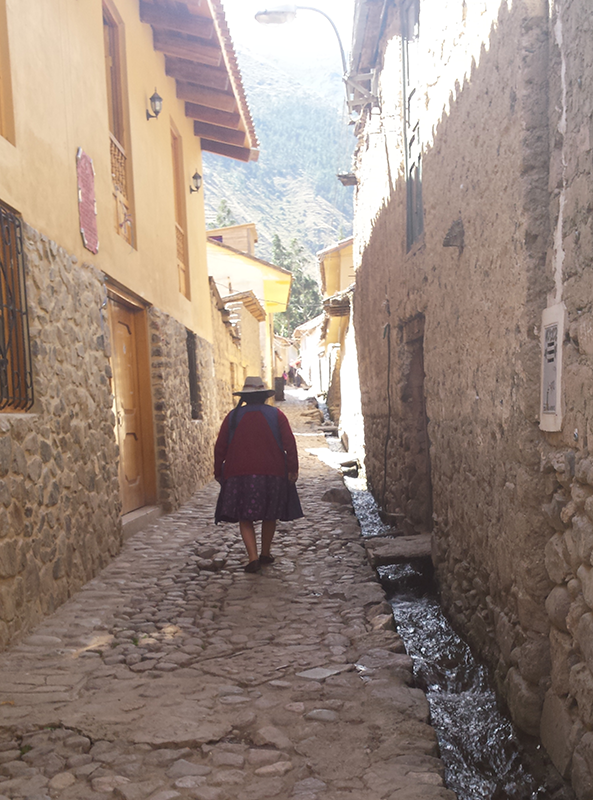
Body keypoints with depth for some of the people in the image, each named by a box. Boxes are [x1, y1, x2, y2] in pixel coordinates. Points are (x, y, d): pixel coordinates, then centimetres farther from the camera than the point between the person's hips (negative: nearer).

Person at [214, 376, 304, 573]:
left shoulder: (233, 416, 4)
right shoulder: (276, 414, 3)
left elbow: (220, 446, 4)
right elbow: (289, 443, -4)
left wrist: (218, 472, 12)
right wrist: (293, 468, -1)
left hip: (239, 474, 0)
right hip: (272, 473, 1)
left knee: (245, 517, 4)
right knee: (270, 515, 16)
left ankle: (253, 558, -10)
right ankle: (266, 554, 24)